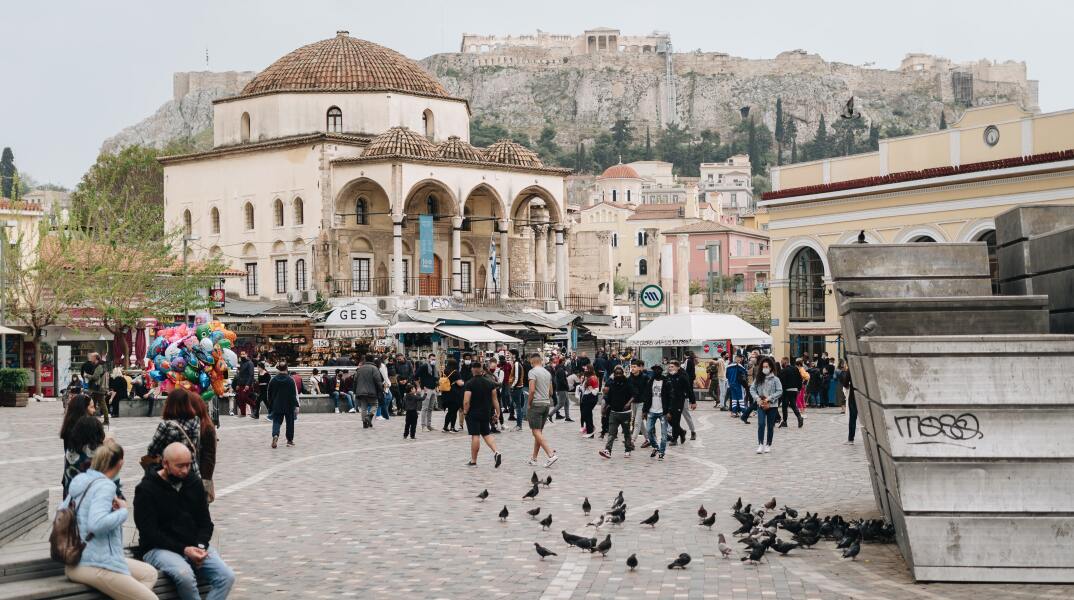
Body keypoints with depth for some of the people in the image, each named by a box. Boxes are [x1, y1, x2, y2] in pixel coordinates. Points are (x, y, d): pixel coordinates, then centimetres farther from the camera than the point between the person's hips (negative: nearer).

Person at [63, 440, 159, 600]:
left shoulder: (80, 481, 9)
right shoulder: (105, 486, -16)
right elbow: (97, 523, -31)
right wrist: (123, 511, -13)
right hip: (95, 567, -9)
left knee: (149, 574, 18)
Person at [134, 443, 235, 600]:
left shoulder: (195, 483, 12)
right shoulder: (146, 489, -5)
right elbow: (149, 533, -11)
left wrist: (201, 546, -7)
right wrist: (184, 550, -19)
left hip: (194, 547, 5)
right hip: (159, 549, -5)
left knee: (227, 576, -19)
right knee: (185, 575, -37)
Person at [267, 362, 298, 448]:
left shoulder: (273, 380, -2)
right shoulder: (290, 380, -10)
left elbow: (270, 394, 5)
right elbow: (294, 394, -10)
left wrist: (270, 406, 15)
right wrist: (296, 405, -5)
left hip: (277, 406, 1)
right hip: (289, 406, -1)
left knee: (276, 421, 4)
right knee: (290, 423, 12)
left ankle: (275, 435, -24)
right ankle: (290, 440, 18)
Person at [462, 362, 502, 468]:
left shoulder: (469, 384, -12)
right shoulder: (490, 383, 3)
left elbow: (466, 401, -18)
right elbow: (495, 399, 5)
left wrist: (465, 412, -5)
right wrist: (497, 412, 11)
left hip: (473, 414, -5)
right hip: (486, 414, 5)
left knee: (475, 436, -2)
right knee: (487, 434, 17)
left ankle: (473, 461, 4)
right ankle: (496, 452, -3)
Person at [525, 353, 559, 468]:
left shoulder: (532, 372, -10)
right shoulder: (547, 373, 13)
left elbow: (532, 390, -18)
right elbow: (551, 392, 16)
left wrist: (529, 404, -6)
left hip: (536, 404, -8)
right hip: (547, 404, 8)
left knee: (536, 431, -8)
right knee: (539, 431, 13)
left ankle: (551, 454, -21)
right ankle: (534, 458, 18)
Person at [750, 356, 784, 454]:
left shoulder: (775, 379, -5)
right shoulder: (758, 378, 4)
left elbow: (780, 391, -9)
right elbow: (752, 388, 6)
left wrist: (769, 398, -16)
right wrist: (757, 398, -9)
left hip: (772, 406, -1)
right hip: (761, 405, 1)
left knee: (770, 426, 8)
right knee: (761, 424, -13)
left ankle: (768, 445, 19)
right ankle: (760, 444, -10)